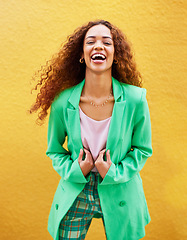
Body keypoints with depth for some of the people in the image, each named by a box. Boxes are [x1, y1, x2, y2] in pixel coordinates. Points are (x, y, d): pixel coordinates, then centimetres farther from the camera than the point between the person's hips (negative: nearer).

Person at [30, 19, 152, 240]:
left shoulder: (135, 99, -15)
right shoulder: (63, 103, -13)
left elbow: (143, 149, -1)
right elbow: (54, 150, 3)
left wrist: (114, 173, -15)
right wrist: (75, 170, -14)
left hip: (121, 195, 0)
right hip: (75, 195, 0)